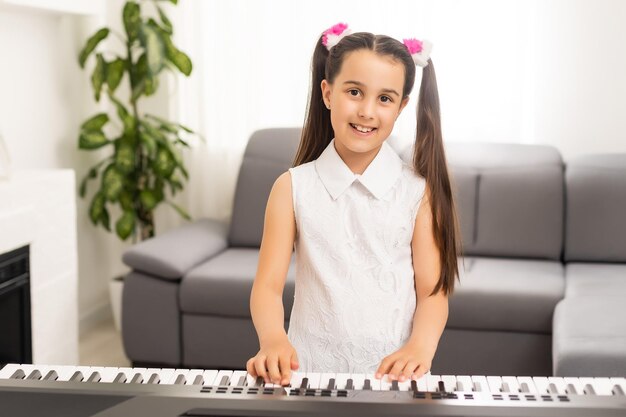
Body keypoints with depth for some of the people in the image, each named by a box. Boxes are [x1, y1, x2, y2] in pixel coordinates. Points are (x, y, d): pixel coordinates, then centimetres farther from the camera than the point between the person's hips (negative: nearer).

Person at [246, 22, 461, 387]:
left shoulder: (418, 190, 1)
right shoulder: (293, 188, 2)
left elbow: (433, 291, 1)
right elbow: (269, 285, -3)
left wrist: (419, 347, -19)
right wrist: (273, 339, -23)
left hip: (393, 372, 0)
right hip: (311, 371, 0)